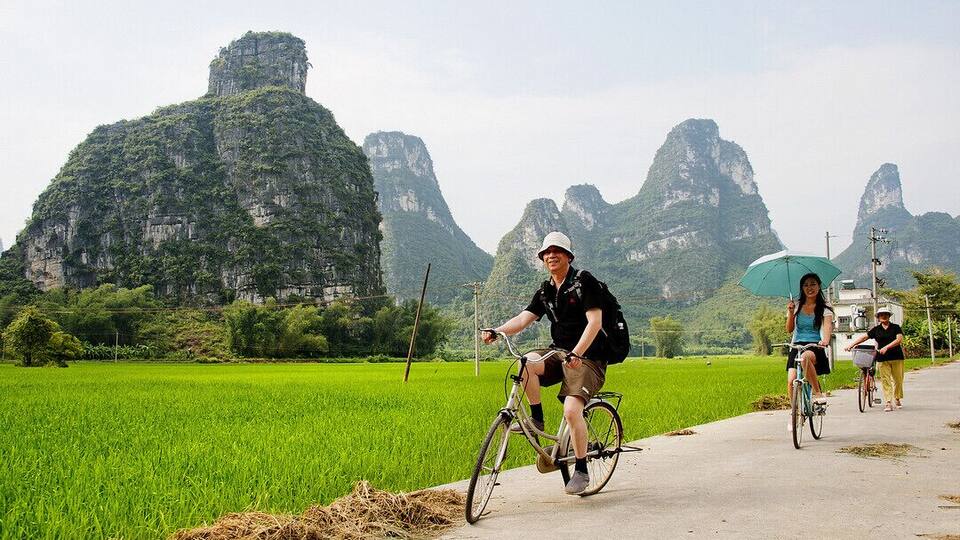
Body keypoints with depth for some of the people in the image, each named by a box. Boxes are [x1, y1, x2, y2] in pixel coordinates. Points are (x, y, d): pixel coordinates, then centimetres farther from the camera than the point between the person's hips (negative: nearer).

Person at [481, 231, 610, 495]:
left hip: (588, 357, -6)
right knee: (526, 364, -24)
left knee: (571, 409, -23)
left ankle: (581, 471, -7)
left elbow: (595, 321, -17)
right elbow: (523, 318, 1)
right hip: (559, 354, 6)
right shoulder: (545, 291, 11)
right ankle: (536, 419, -7)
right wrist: (497, 331, -18)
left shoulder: (584, 281, -8)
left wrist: (577, 353, -30)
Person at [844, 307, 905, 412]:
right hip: (882, 359, 1)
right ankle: (889, 403, -7)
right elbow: (864, 337, 8)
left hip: (896, 357, -1)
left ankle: (897, 399, 24)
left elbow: (899, 339, -9)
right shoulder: (876, 329, 10)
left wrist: (886, 347, -20)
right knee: (885, 380, -5)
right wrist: (851, 345, -1)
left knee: (898, 379, 5)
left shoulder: (896, 327, 4)